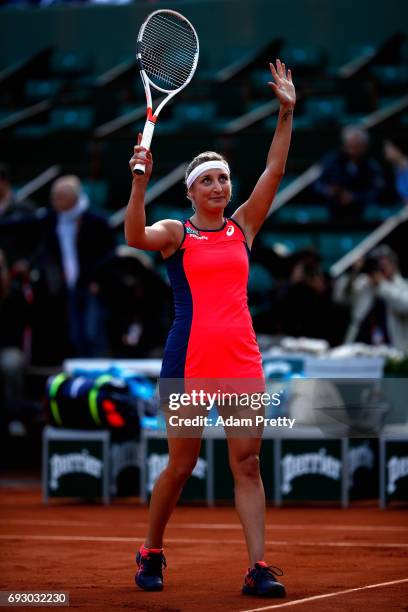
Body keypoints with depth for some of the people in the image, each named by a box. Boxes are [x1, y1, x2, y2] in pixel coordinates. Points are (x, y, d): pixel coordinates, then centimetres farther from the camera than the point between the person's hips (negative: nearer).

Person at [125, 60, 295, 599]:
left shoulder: (243, 226, 12)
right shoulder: (175, 233, 3)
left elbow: (274, 171, 5)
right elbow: (136, 237, -18)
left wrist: (286, 113, -4)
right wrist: (141, 180, -30)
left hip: (241, 355, 3)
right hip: (190, 356, -3)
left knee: (247, 461, -3)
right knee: (182, 464, 4)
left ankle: (258, 568, -7)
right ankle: (151, 553, 24)